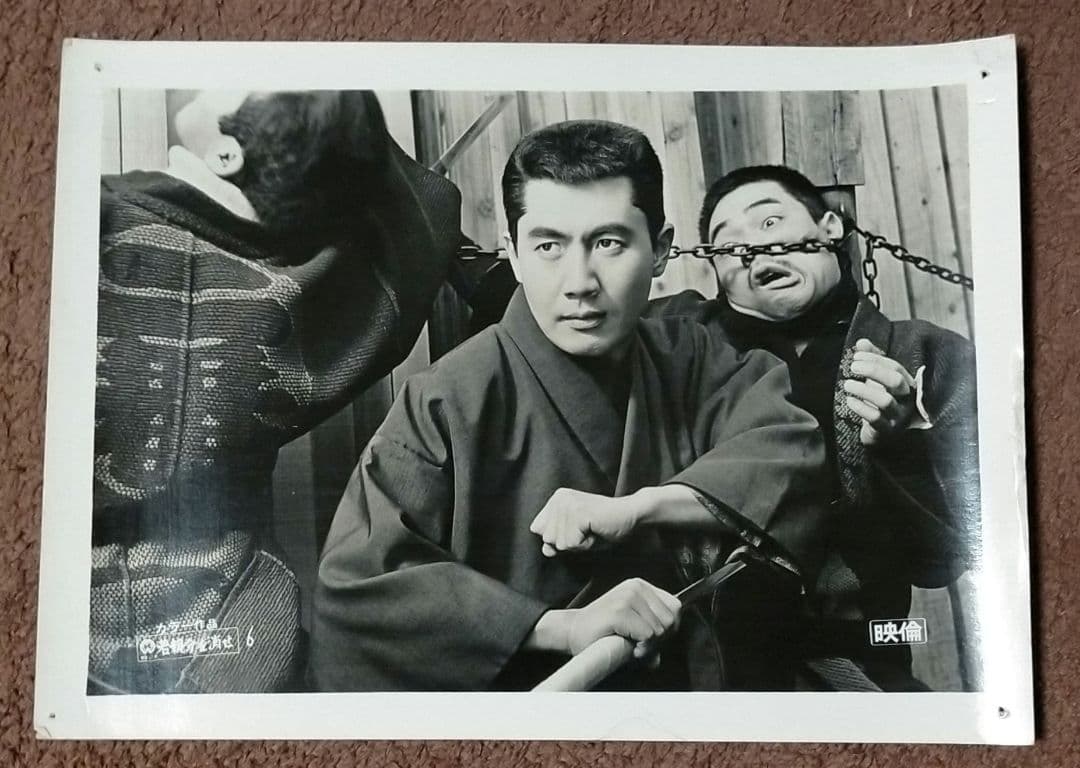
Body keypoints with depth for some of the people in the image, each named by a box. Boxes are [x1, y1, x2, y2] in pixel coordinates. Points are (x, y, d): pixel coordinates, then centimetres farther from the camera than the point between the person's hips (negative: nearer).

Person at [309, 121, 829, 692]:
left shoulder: (685, 360, 3)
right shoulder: (450, 403, -12)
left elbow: (792, 447, -8)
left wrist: (634, 508, -19)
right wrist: (564, 627, -20)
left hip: (686, 678, 4)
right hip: (524, 685, -4)